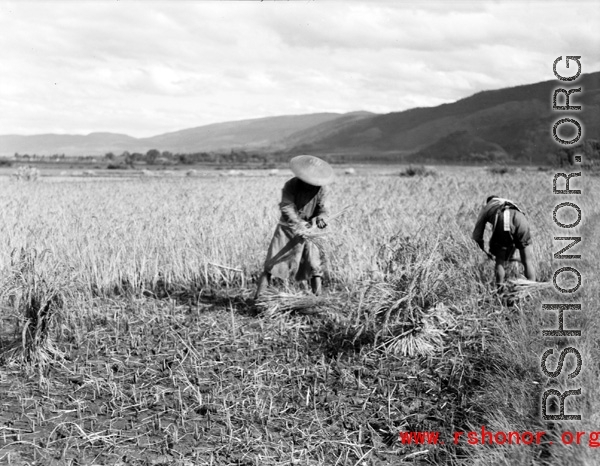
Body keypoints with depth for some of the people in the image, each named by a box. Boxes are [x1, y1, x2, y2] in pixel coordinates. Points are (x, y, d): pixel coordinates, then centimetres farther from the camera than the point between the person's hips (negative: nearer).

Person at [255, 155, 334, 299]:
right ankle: (257, 297, 0)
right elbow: (286, 207, -21)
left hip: (309, 229, 2)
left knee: (314, 265, -5)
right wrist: (298, 223, -35)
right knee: (272, 264, -5)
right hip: (288, 227, -1)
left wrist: (321, 217, -28)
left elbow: (322, 209, -4)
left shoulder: (321, 189, -8)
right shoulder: (291, 185, -15)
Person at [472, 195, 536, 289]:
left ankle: (500, 290, 13)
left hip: (502, 221, -2)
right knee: (528, 261, 12)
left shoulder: (486, 208, 36)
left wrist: (485, 251, 46)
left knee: (500, 261, 15)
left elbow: (477, 235, 30)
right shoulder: (512, 204, 46)